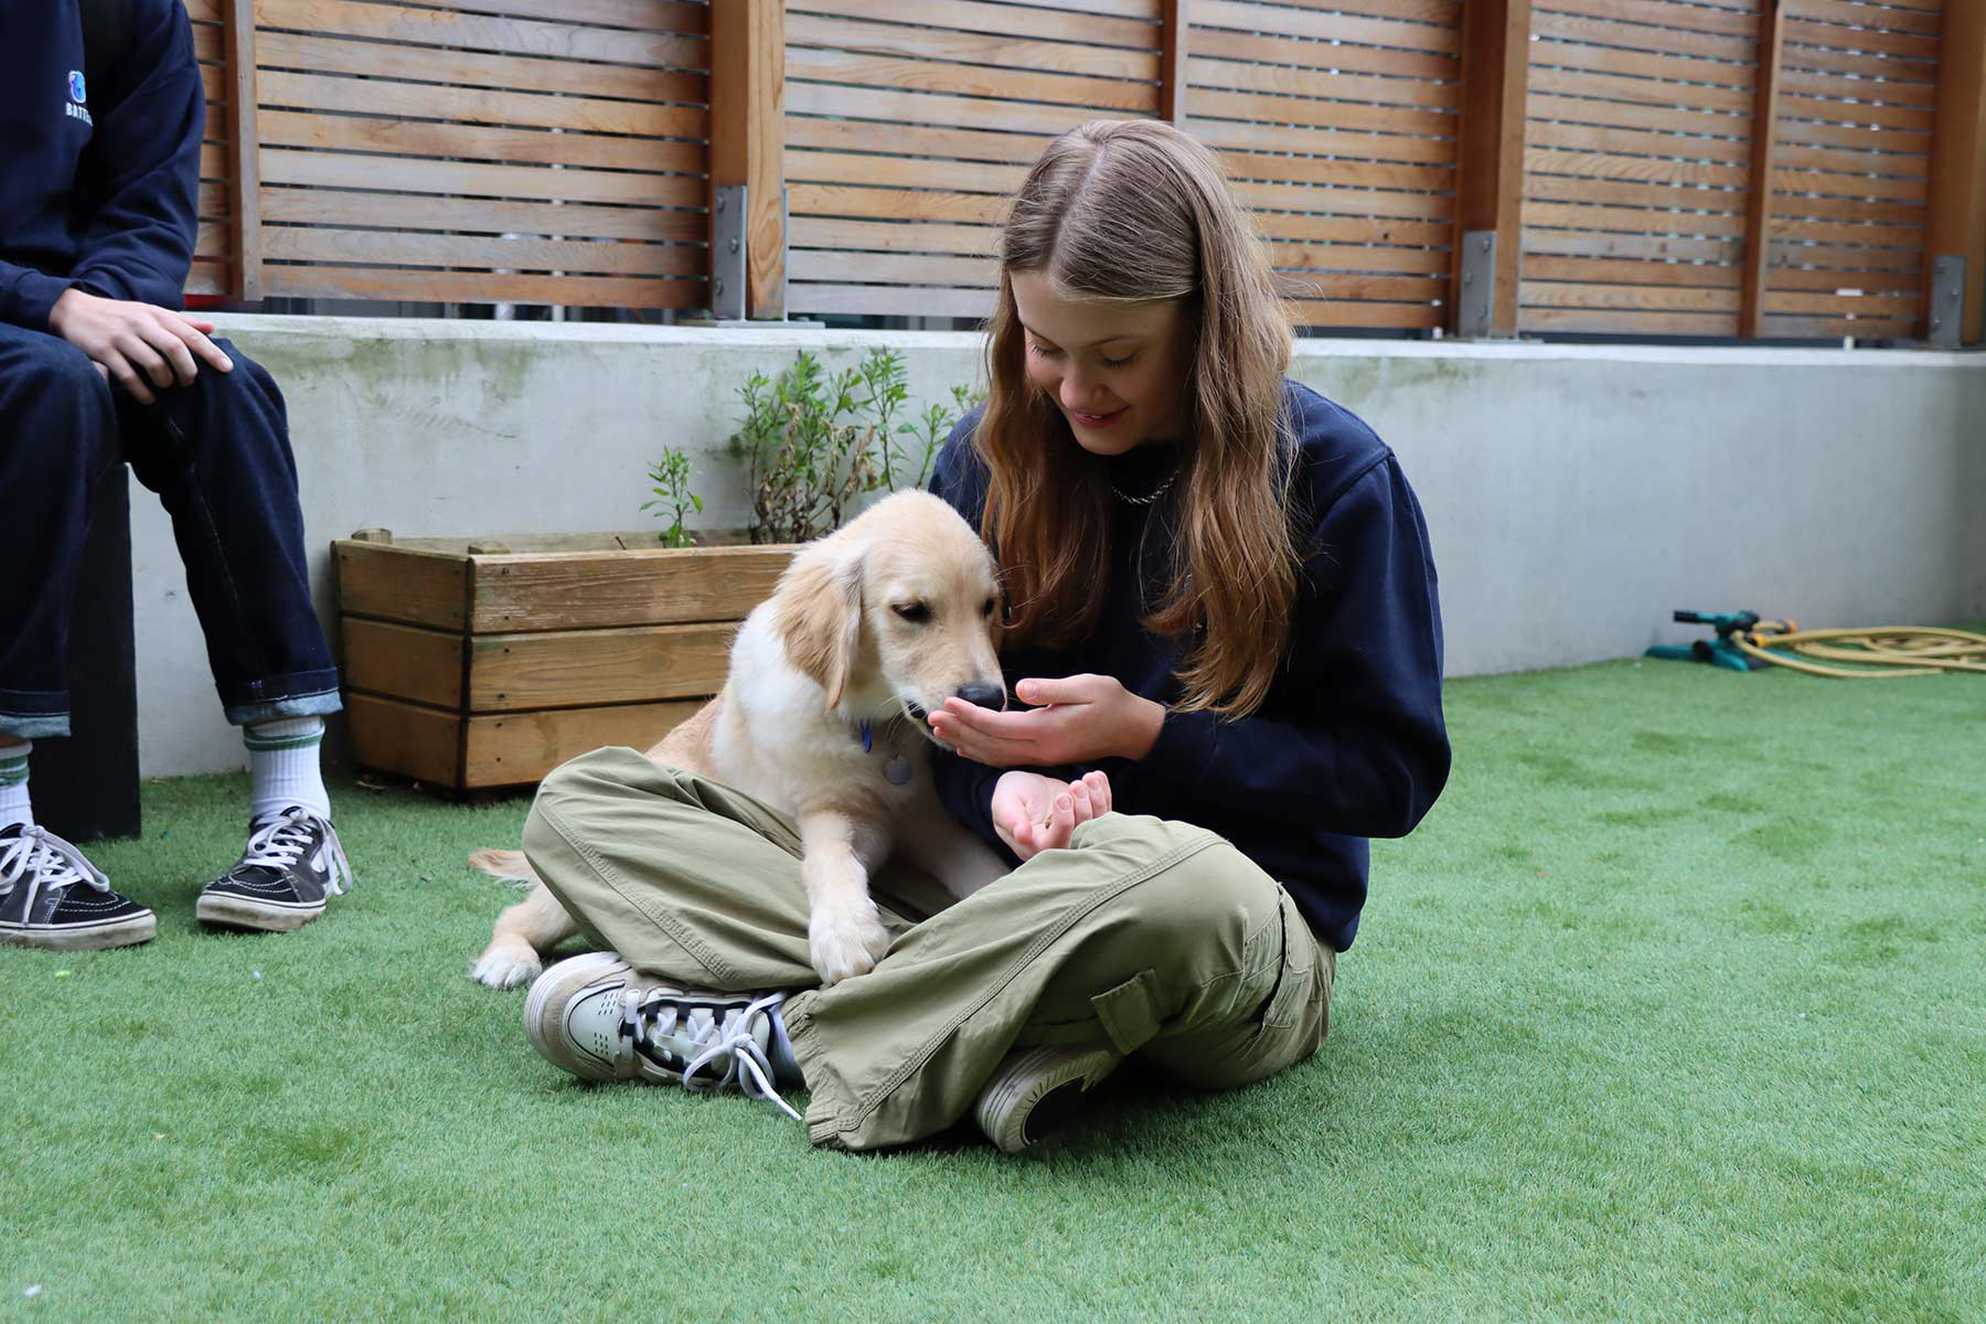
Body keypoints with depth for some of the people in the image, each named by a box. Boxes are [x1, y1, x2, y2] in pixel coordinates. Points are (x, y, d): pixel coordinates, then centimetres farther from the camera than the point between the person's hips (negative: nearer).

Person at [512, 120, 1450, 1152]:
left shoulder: (1332, 474, -6)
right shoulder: (988, 456, 6)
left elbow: (1394, 770, -4)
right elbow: (934, 712, 8)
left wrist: (1147, 736, -13)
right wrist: (1005, 783, -16)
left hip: (1251, 937, -4)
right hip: (994, 875, 5)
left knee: (1165, 873, -45)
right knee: (580, 801, -7)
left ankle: (779, 1037, -22)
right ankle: (1011, 1025, -28)